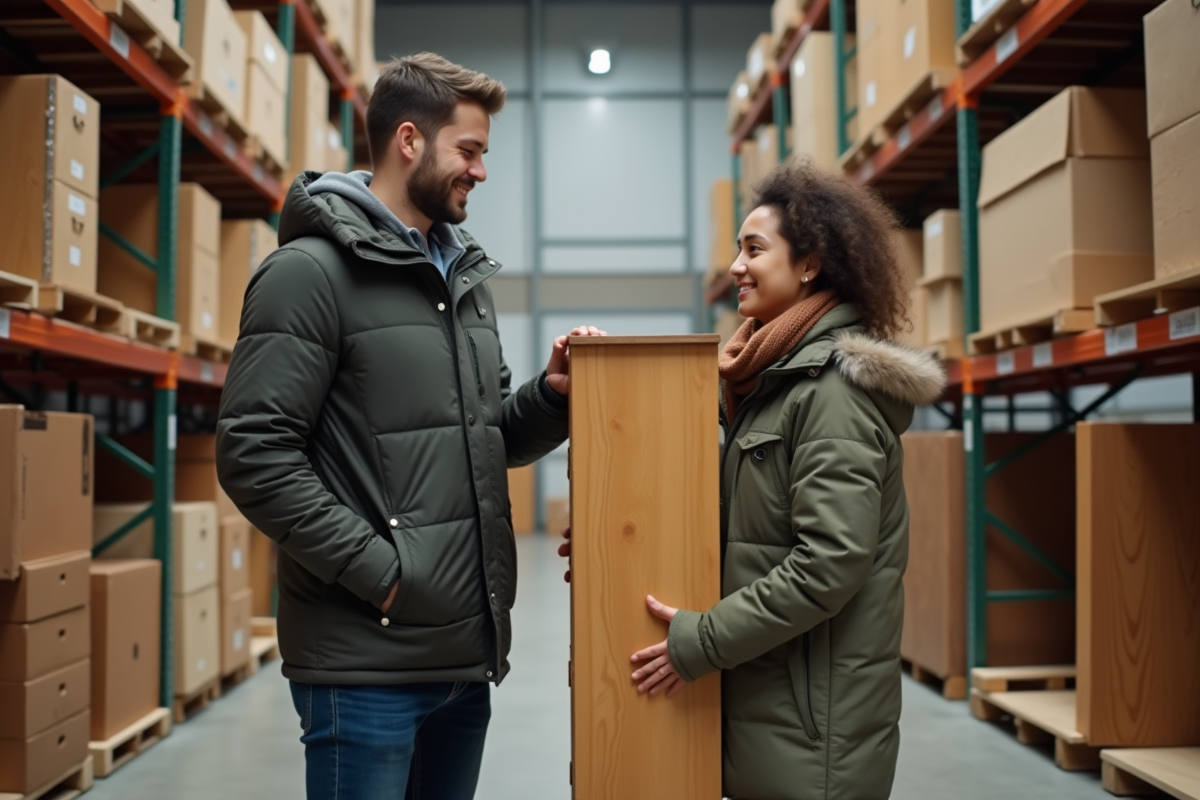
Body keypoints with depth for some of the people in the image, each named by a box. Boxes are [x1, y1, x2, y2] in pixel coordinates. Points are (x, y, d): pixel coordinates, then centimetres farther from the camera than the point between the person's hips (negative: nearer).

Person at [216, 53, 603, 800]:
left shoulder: (466, 279, 15)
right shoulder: (311, 271, -10)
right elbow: (253, 454, -17)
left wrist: (553, 395, 0)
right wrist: (379, 569, -18)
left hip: (467, 653, 8)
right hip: (366, 661, -7)